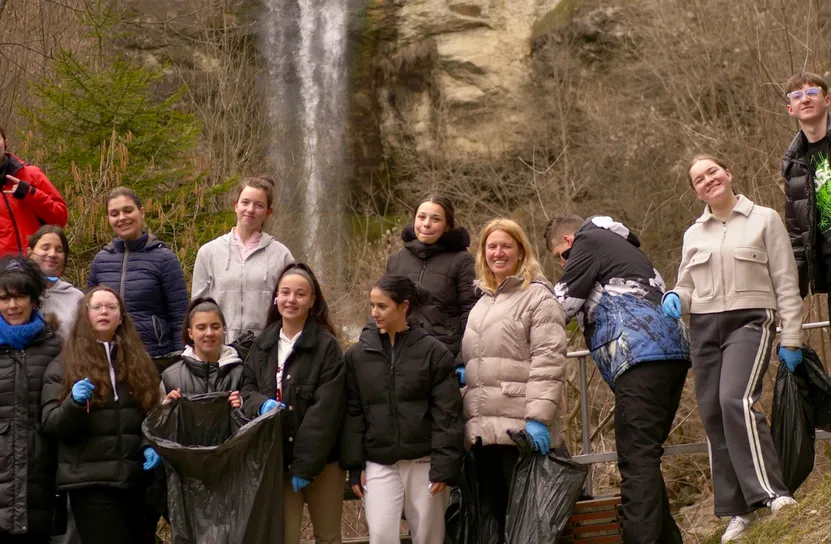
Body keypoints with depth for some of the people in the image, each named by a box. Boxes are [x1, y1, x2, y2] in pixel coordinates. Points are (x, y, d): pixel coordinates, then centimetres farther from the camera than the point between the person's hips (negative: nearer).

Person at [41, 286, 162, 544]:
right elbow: (51, 425, -2)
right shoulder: (63, 367, 4)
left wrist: (153, 445, -2)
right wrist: (75, 402, -22)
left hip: (136, 478, 4)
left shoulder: (139, 361, 14)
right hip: (90, 481, -4)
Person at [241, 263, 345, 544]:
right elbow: (246, 388, 12)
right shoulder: (262, 344, 8)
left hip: (321, 459, -3)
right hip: (276, 459, 3)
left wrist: (305, 464, -18)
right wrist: (261, 403, -13)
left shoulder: (326, 346, -8)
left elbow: (325, 410, -14)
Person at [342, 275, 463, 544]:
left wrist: (444, 466, -10)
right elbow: (352, 414, 6)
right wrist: (354, 467, 2)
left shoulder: (434, 352, -2)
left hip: (424, 463, -1)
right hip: (379, 464, 1)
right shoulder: (357, 355, 4)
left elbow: (447, 414, -4)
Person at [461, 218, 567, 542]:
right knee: (492, 514, 9)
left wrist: (538, 418, -20)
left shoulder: (537, 297, -2)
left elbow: (548, 362, -12)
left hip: (521, 429, -7)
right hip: (482, 429, 7)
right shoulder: (482, 303, 22)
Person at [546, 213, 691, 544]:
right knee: (646, 457, 13)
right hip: (673, 351, 9)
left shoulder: (588, 241, 7)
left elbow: (563, 304, 2)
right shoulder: (621, 246, 35)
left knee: (636, 459, -16)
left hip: (642, 356, -9)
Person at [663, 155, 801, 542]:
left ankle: (770, 493, -25)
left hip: (749, 322, -5)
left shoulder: (764, 220, 3)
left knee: (736, 400, -26)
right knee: (713, 414, 1)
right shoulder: (694, 235, 15)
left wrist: (791, 339, -4)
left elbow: (786, 283, 1)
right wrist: (675, 298, -3)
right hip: (704, 327, 5)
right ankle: (739, 511, 8)